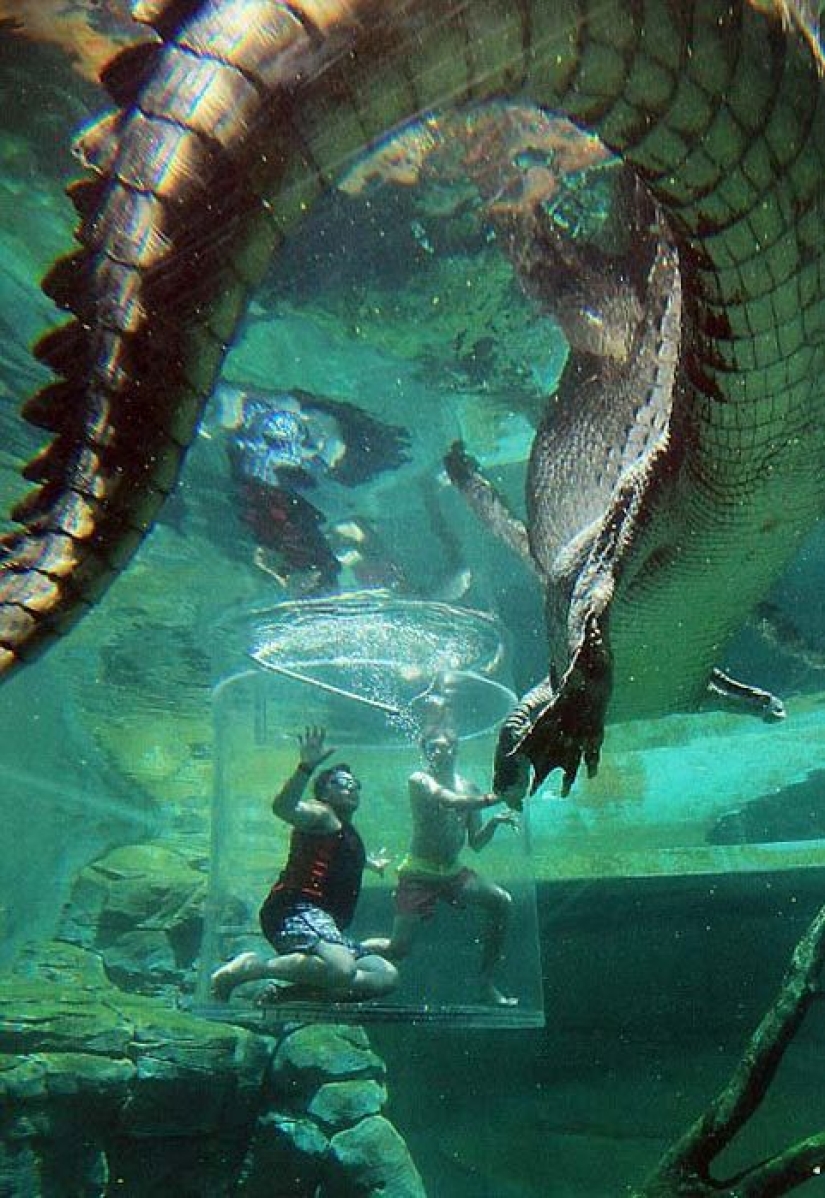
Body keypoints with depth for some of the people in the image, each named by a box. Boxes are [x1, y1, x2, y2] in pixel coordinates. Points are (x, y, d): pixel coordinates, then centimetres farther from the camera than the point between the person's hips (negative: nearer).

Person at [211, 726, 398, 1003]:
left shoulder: (349, 832, 30)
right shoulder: (321, 815, 2)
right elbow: (283, 807, -22)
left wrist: (371, 863, 72)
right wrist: (307, 767, -34)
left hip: (326, 927, 10)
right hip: (297, 910, -10)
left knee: (386, 976, 3)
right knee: (342, 969, -36)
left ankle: (294, 991, -5)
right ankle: (252, 966, -20)